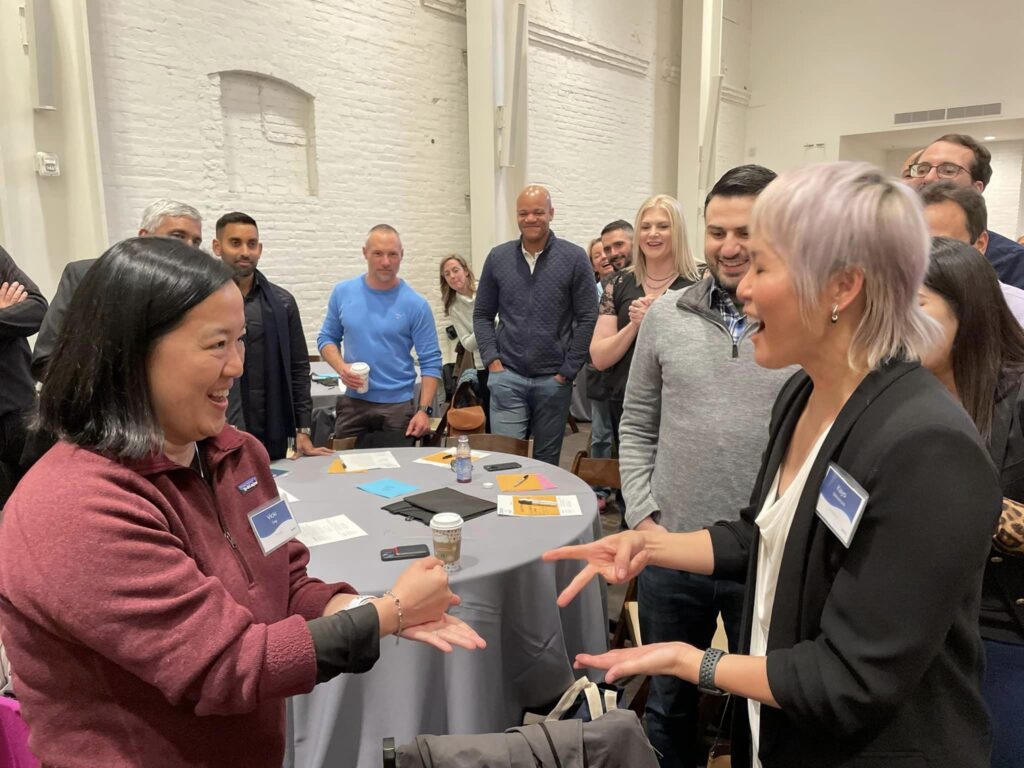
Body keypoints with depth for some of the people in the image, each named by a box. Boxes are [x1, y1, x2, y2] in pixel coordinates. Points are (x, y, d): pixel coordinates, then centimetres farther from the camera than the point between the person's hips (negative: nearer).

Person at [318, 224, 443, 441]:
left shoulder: (415, 304, -8)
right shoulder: (342, 293, 0)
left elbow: (430, 361, -8)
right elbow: (327, 338, 10)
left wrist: (424, 410, -17)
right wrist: (341, 367, -10)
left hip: (398, 405, -2)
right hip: (353, 402, 2)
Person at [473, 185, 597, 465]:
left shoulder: (574, 258, -4)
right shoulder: (498, 257, 4)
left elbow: (587, 318, -4)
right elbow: (482, 314, 10)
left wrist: (569, 369, -6)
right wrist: (491, 359, -1)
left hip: (554, 380, -1)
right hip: (507, 376, 1)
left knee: (547, 460, 12)